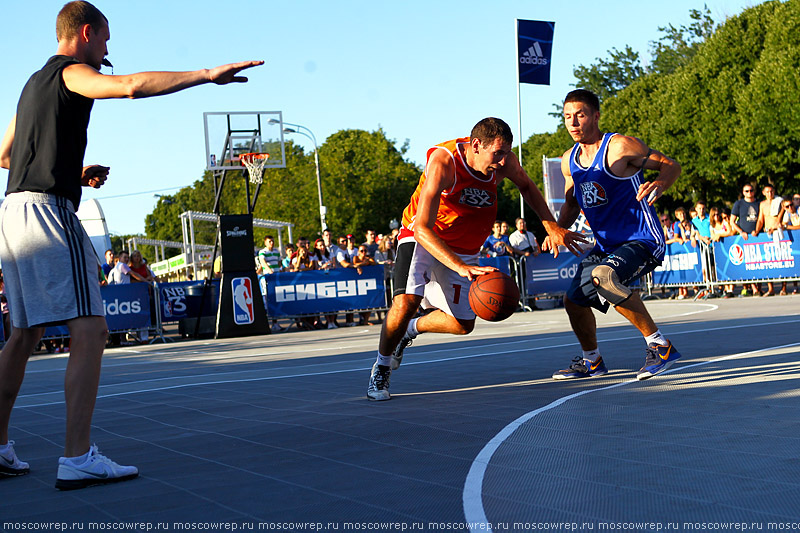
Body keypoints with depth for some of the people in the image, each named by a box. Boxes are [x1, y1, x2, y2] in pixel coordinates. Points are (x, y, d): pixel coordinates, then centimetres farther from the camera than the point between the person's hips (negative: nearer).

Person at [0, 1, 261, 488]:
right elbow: (132, 86, -22)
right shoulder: (70, 72, -2)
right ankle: (78, 458, -19)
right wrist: (207, 75, -20)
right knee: (90, 331, -13)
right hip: (47, 209, -10)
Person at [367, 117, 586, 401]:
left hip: (464, 248, 6)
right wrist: (461, 268, -52)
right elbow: (422, 227, -40)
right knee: (406, 301, -28)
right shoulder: (443, 162, -33)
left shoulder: (504, 160, -17)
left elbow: (527, 187, 8)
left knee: (462, 324, 7)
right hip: (421, 238, -5)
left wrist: (552, 227, -3)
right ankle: (381, 367, -3)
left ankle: (411, 329, 36)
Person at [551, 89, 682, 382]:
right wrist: (557, 229, 1)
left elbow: (671, 165, -11)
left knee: (603, 276, -35)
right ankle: (591, 361, 40)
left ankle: (659, 345, -24)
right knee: (574, 300, 13)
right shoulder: (569, 160, 6)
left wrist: (659, 184, -33)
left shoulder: (619, 146, -16)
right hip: (606, 245, 9)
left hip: (642, 240, -9)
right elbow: (571, 203, 20)